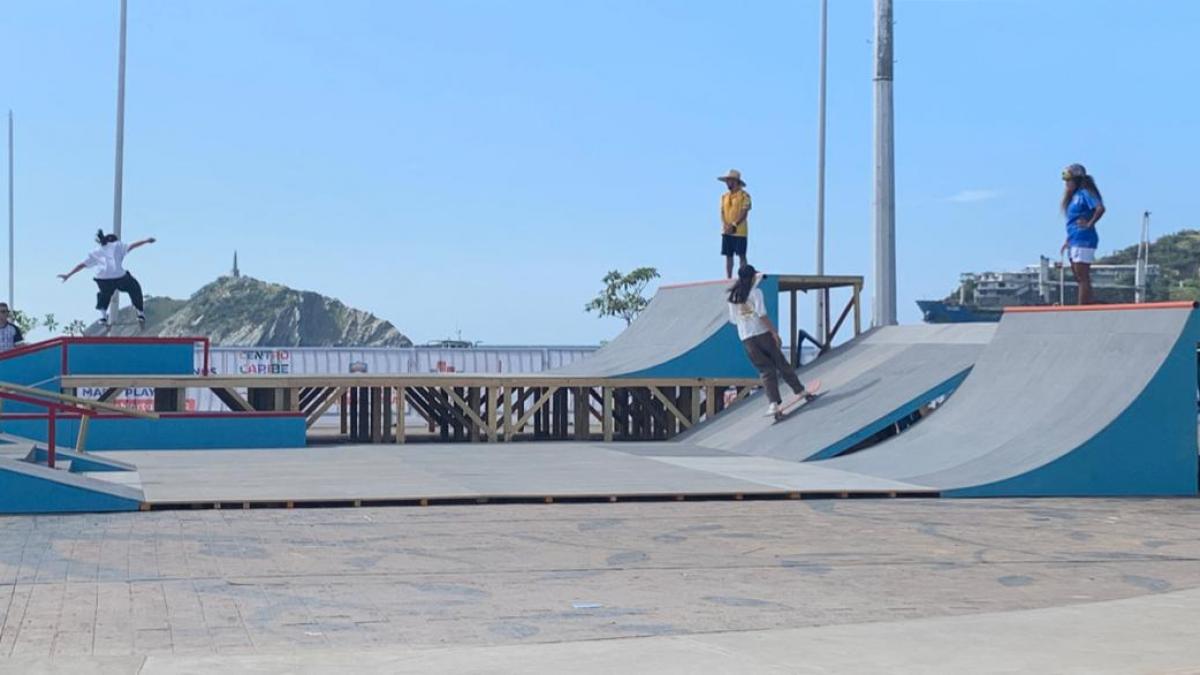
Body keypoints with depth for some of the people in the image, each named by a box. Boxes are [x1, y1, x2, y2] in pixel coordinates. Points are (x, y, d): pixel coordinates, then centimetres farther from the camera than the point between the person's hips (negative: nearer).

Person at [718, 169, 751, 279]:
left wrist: (733, 225, -19)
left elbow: (744, 212, -11)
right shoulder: (725, 196, 14)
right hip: (726, 232, 6)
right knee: (728, 256, 6)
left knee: (741, 256, -3)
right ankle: (729, 278, 9)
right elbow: (722, 212, 8)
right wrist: (725, 225, -10)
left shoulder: (744, 195, -5)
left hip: (739, 231, -6)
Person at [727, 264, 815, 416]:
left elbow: (733, 320, 11)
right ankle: (800, 391, 16)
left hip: (746, 339, 4)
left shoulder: (733, 297, 8)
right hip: (762, 333, -4)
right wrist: (775, 333, -12)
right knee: (781, 363, 8)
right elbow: (762, 315, -14)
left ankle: (774, 402, -10)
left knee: (765, 370, 3)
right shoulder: (755, 292, -6)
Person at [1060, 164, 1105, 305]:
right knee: (1080, 279, 11)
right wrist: (1067, 240, 19)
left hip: (1083, 240, -10)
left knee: (1083, 278, -10)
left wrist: (1089, 224, -18)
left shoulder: (1085, 193, -9)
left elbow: (1100, 208, -25)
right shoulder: (1074, 196, 17)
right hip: (1074, 241, 10)